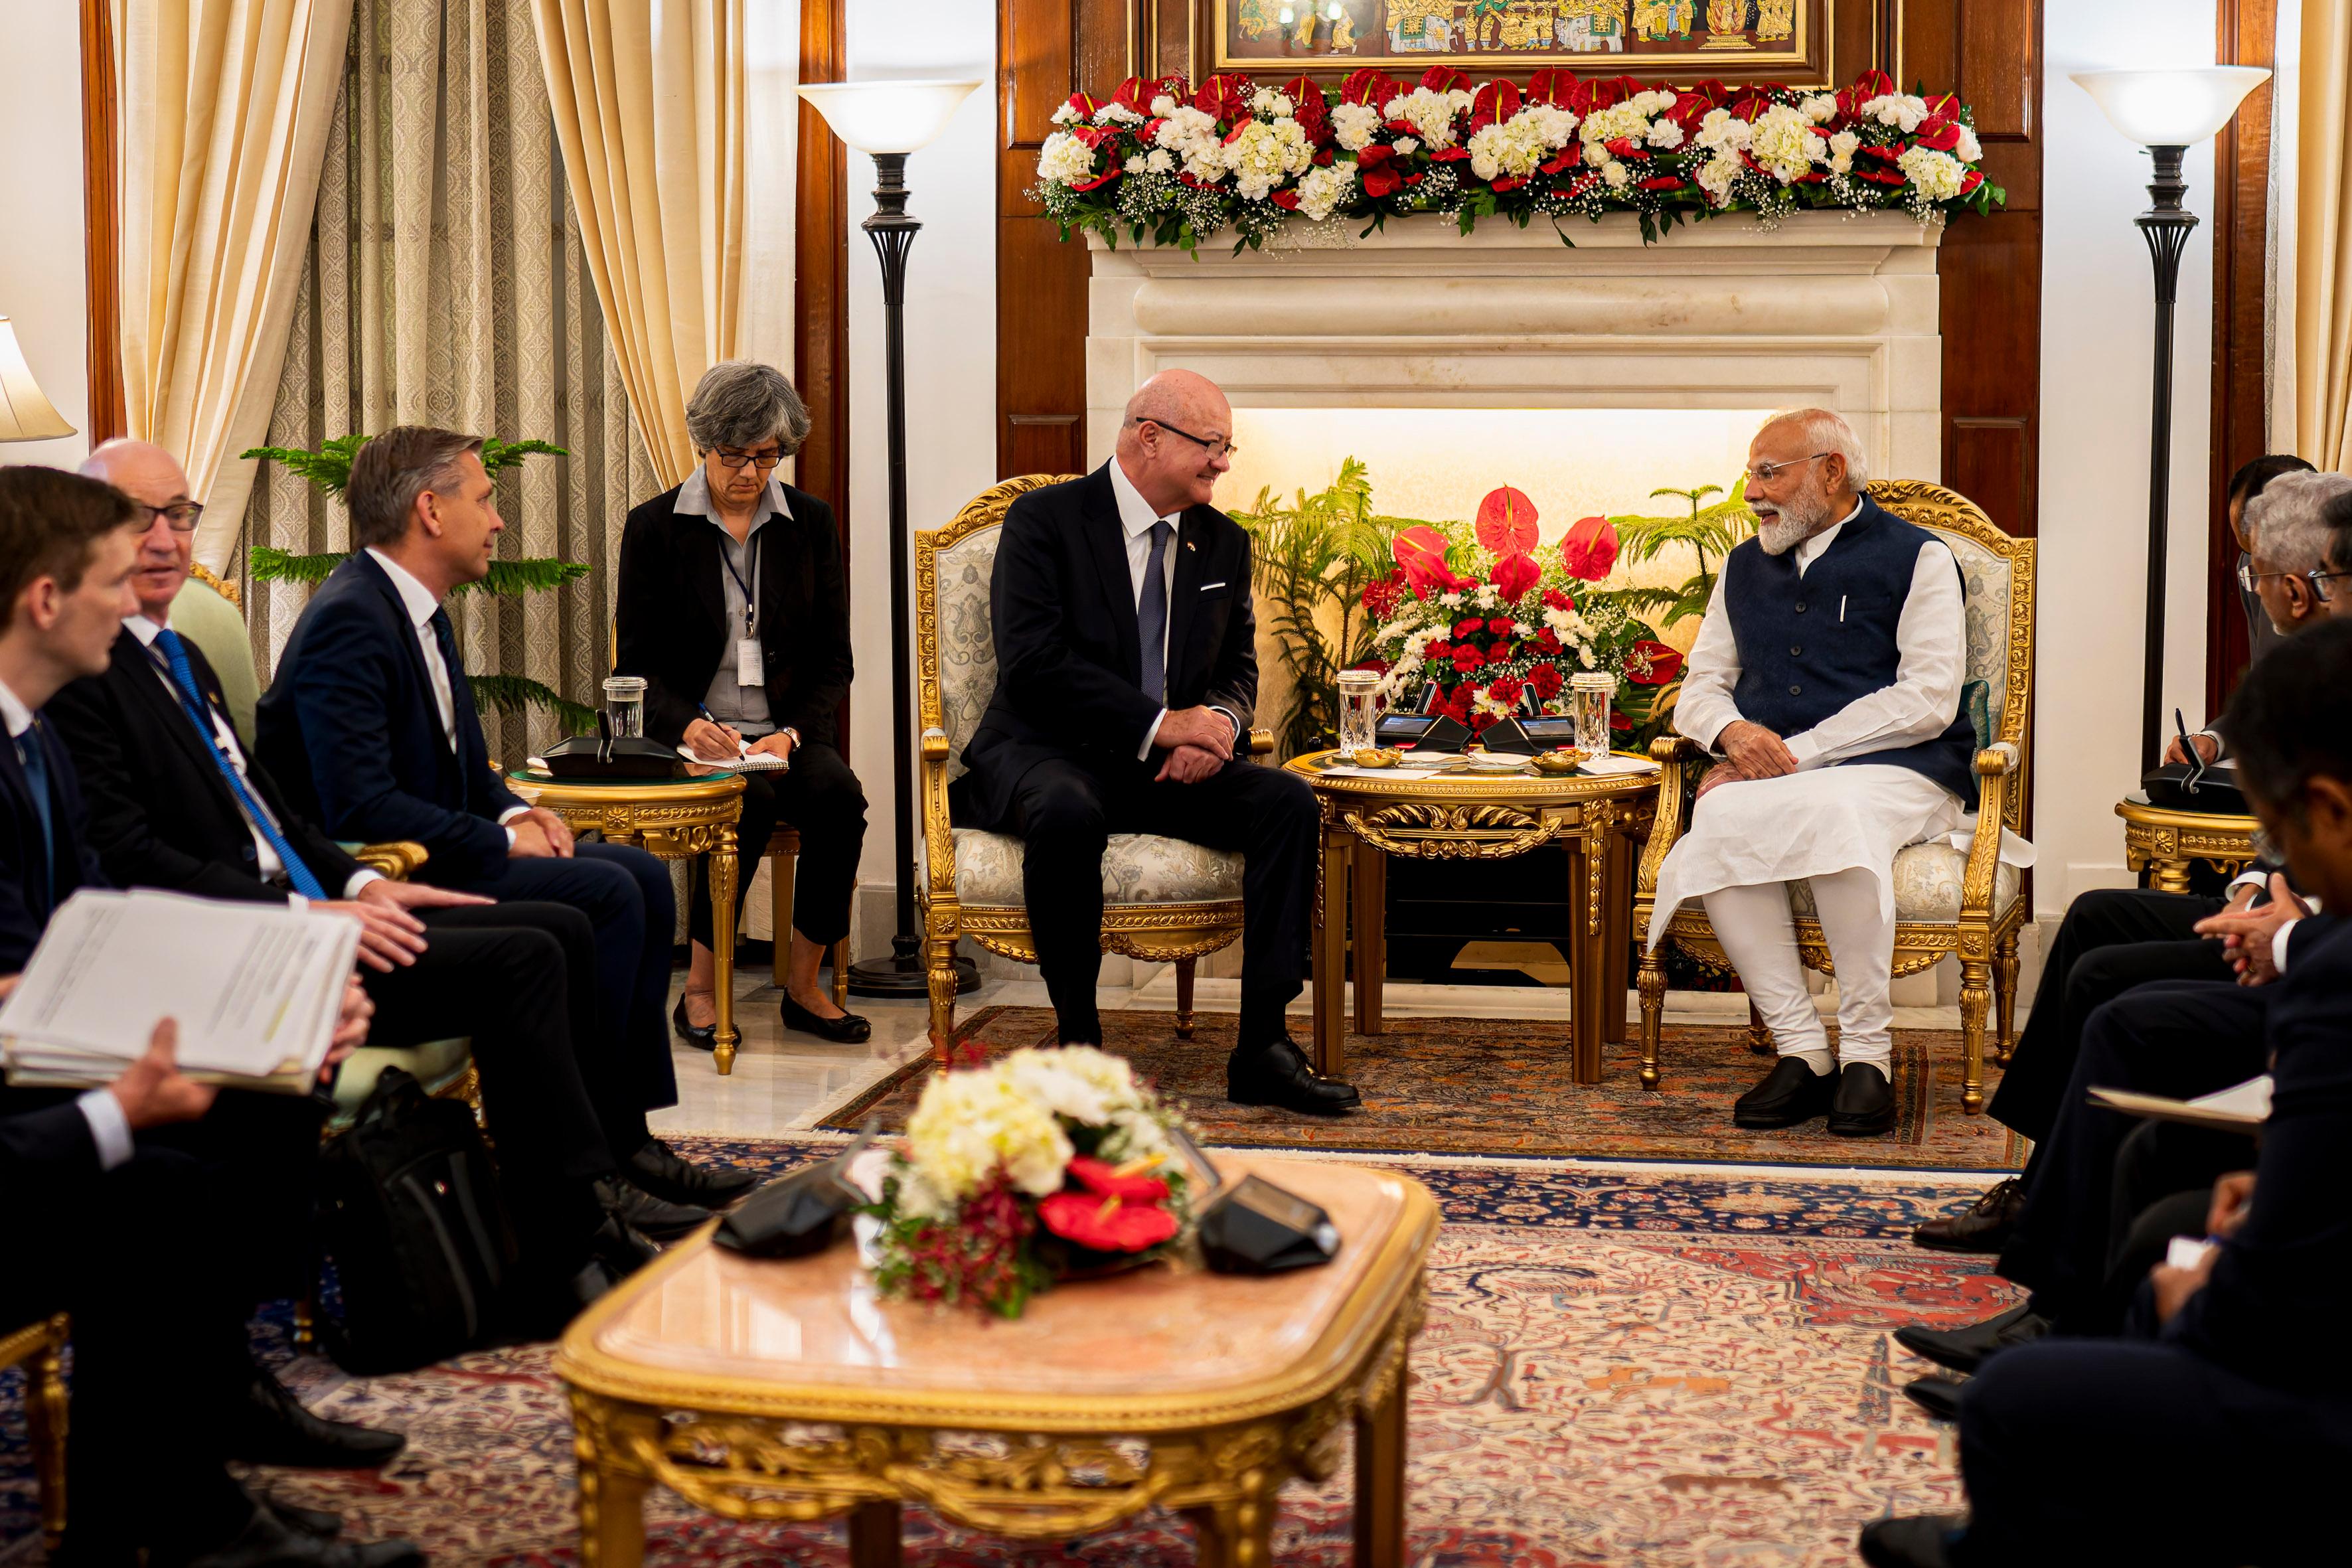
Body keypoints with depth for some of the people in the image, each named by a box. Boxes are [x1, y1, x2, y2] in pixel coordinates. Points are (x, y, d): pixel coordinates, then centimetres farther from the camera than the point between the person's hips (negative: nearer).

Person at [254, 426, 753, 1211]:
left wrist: (517, 812, 1)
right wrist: (503, 841, -19)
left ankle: (625, 1138, 0)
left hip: (436, 853, 10)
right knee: (604, 893, -20)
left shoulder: (419, 611, 13)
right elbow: (360, 809, -27)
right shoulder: (348, 621, -19)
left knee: (643, 875, 1)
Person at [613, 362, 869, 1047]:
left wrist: (792, 734, -11)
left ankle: (803, 984, -14)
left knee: (839, 794, -29)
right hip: (688, 732, -3)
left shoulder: (810, 522, 8)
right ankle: (700, 988, -20)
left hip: (785, 730, 3)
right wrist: (689, 726, -20)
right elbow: (636, 667, 1)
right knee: (750, 801, -34)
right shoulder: (654, 527, 1)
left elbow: (833, 661, 8)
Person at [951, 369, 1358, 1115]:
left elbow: (1238, 668, 17)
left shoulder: (1224, 544, 13)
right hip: (1047, 753, -5)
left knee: (1289, 800, -20)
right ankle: (1078, 1043, -24)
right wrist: (1160, 724, -23)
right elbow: (1032, 662, -17)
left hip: (1166, 769, 6)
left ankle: (1262, 1046, -21)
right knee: (1068, 815, -39)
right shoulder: (1045, 519, -6)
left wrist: (1218, 725, -9)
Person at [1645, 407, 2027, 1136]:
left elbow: (1927, 700, -6)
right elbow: (1700, 687, 21)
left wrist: (1797, 754, -13)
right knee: (1720, 819, -33)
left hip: (1894, 773, -4)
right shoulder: (1745, 568, 23)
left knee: (1835, 811, -40)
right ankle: (1799, 1050, -28)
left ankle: (1866, 1051, -29)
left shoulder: (1916, 558, 6)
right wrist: (1732, 731, -5)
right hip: (1765, 774, 4)